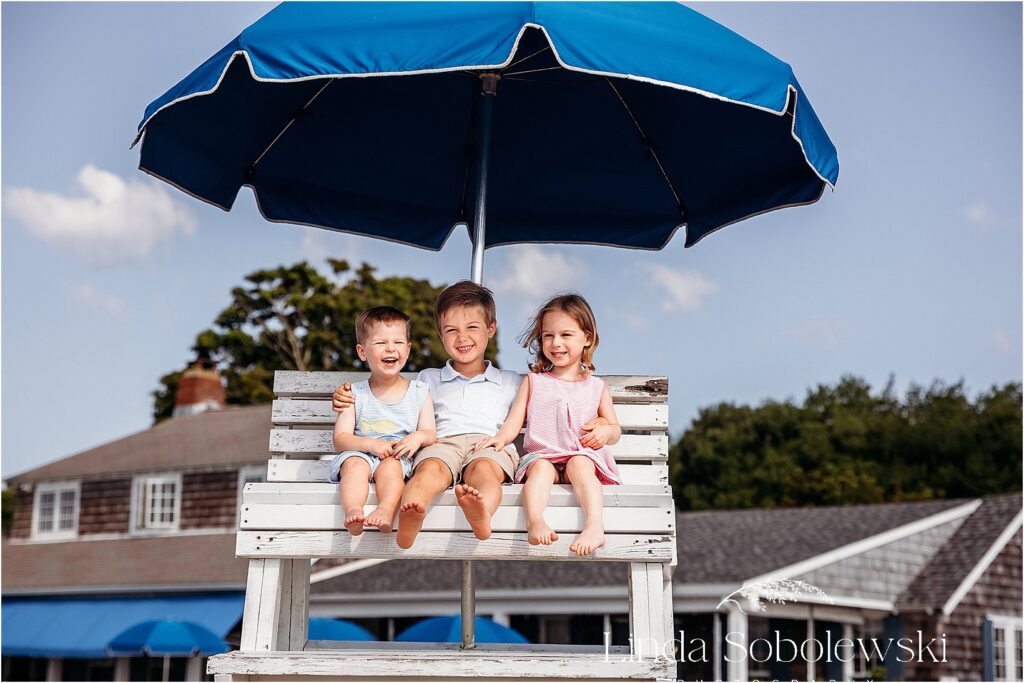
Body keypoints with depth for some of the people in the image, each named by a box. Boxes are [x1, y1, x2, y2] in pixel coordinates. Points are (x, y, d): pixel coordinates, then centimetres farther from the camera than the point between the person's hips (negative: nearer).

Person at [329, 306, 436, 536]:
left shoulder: (419, 392, 13)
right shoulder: (355, 394, 10)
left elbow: (430, 434, 9)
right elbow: (340, 439, 2)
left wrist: (418, 437, -16)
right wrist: (370, 444, -17)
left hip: (398, 460, 0)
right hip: (361, 454, 0)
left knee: (390, 466, -33)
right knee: (354, 463, -33)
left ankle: (386, 511, -54)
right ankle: (353, 512, -53)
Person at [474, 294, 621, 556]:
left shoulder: (596, 387, 19)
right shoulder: (534, 382, 18)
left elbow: (615, 431, 23)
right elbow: (514, 421, 9)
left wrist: (605, 430, -2)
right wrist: (501, 437, -13)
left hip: (583, 457, 0)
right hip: (542, 455, 0)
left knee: (579, 465, -35)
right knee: (541, 467, -34)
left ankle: (594, 526, -53)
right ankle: (535, 522, -57)